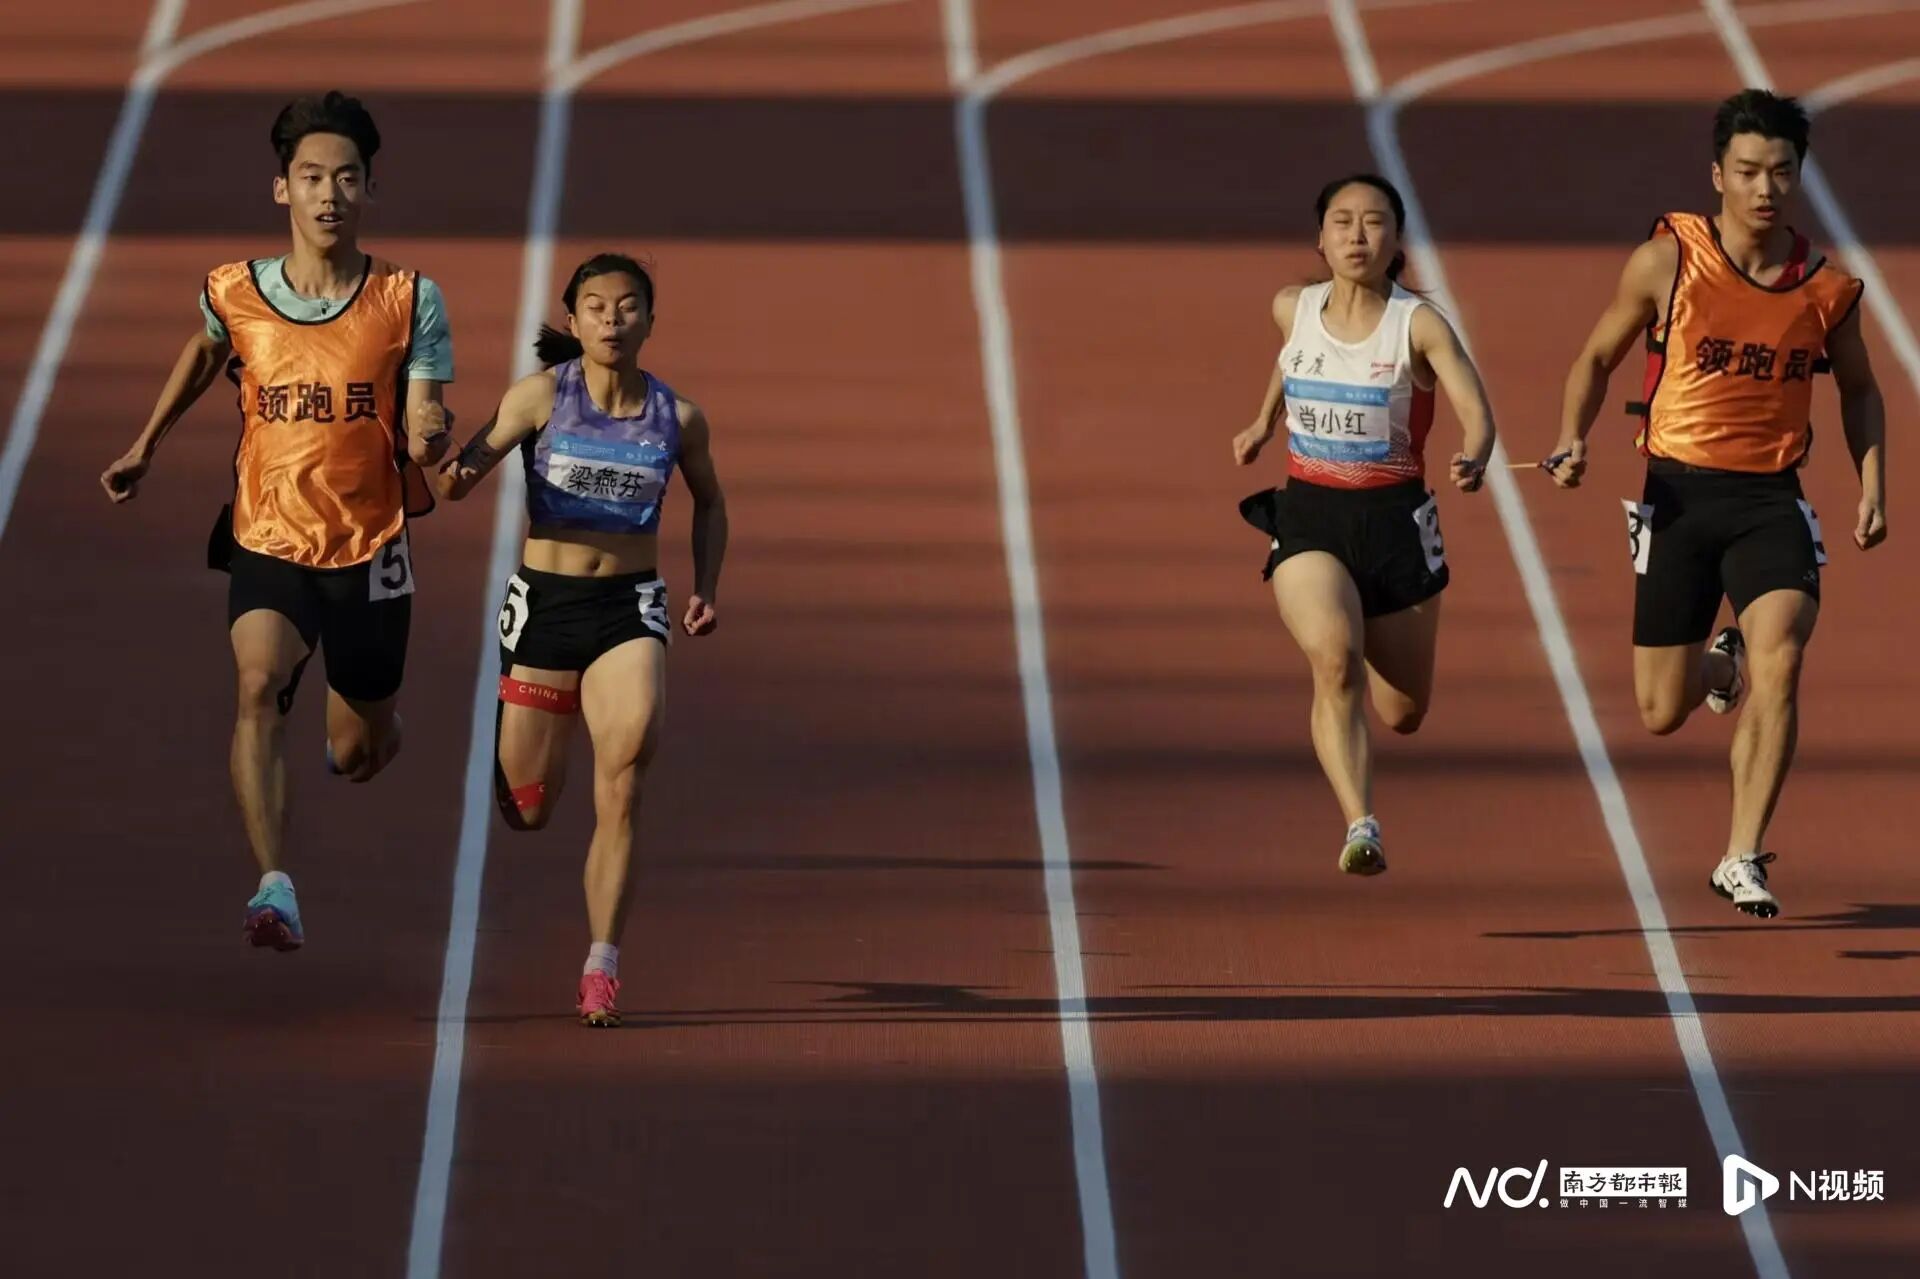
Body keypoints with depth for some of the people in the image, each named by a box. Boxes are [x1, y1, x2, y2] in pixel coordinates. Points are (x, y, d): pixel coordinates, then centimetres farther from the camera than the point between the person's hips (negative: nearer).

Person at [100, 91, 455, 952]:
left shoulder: (410, 301, -7)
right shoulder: (233, 294, -3)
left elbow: (425, 426, -7)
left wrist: (433, 436, -30)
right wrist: (147, 445, 22)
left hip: (370, 546, 0)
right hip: (266, 540, 0)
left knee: (360, 756, 13)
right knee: (259, 686, -28)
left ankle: (350, 722, 54)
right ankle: (275, 890, -34)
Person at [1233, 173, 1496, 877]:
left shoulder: (1418, 324, -10)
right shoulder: (1291, 310, 1)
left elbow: (1476, 410, -21)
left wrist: (1474, 462, -41)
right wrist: (1264, 423, 33)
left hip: (1394, 521, -1)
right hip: (1307, 517, 1)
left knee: (1402, 713, 12)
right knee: (1334, 659, -28)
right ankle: (1360, 827, -35)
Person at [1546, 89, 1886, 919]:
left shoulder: (1827, 290, 0)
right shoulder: (1666, 262, -5)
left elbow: (1859, 390, 17)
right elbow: (1598, 357, 7)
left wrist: (1872, 485, 5)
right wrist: (1572, 442, -8)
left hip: (1771, 499, 0)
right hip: (1680, 491, 0)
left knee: (1780, 663, -23)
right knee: (1661, 713, 4)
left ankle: (1743, 859, -15)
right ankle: (1719, 663, 42)